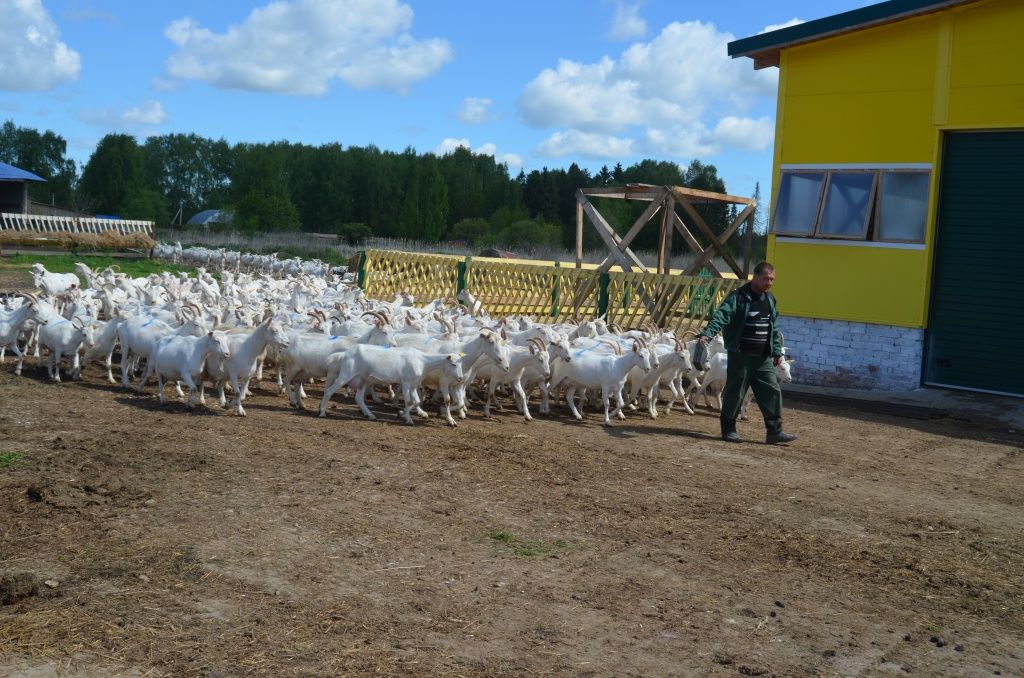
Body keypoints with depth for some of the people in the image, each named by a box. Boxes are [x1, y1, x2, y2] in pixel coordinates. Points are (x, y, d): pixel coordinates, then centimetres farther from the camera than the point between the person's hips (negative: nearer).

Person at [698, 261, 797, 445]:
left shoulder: (770, 300, 12)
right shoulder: (738, 297, -10)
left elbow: (774, 328, 20)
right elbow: (721, 316, -22)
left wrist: (777, 351, 19)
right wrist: (707, 334, -37)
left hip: (763, 357, 6)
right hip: (741, 356, -6)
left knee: (772, 392, 2)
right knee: (734, 393, 2)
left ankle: (774, 431, 7)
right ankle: (728, 430, 15)